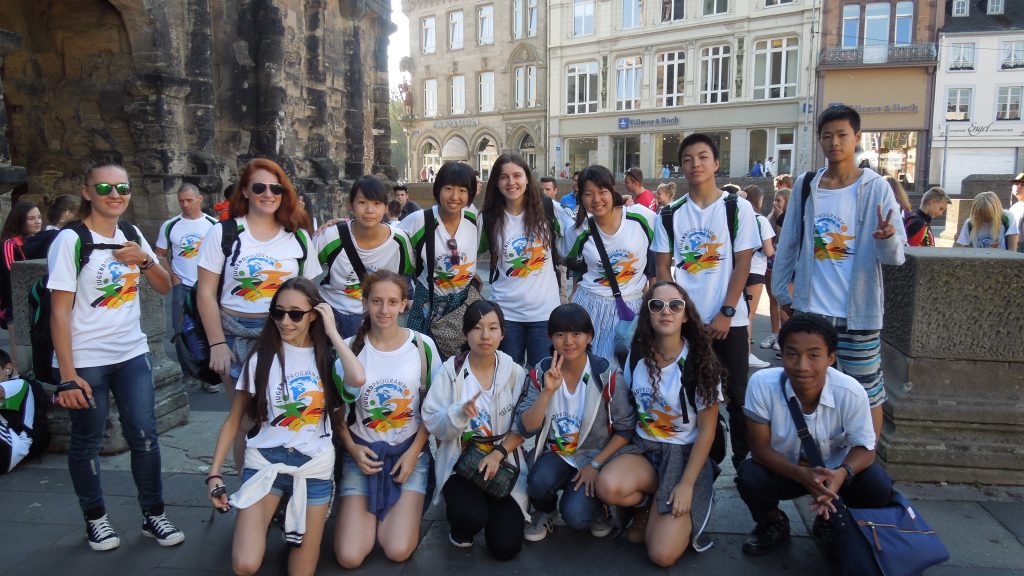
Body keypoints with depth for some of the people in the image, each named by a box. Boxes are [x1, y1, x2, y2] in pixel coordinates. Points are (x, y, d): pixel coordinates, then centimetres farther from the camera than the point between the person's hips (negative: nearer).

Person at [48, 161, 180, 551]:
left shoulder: (132, 236, 6)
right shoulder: (70, 240, -11)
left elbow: (165, 288, 10)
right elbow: (59, 313, -13)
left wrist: (145, 260, -11)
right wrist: (66, 375, -17)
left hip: (132, 354, 5)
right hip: (86, 360, -4)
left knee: (144, 435, 4)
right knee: (87, 441, 8)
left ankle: (153, 515, 18)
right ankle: (95, 518, 27)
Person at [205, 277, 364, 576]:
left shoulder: (327, 356, -1)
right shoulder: (262, 356, -4)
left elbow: (357, 379, -25)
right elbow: (233, 420, 1)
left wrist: (332, 332, -15)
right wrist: (214, 473, -6)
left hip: (315, 467, 1)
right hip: (265, 462, 0)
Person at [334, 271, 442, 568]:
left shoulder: (422, 346, -6)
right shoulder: (350, 348, -5)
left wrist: (413, 451, -9)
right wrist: (351, 448, -9)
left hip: (410, 450, -1)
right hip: (363, 451, 1)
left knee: (398, 551, -14)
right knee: (349, 557, -10)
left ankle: (405, 508, 18)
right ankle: (366, 510, 21)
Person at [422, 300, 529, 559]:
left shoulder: (515, 373, -1)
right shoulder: (451, 369, -6)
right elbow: (433, 426, -8)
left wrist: (498, 454, -15)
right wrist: (461, 413, -28)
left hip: (505, 462, 2)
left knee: (505, 547, -8)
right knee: (473, 517, -31)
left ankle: (498, 508, 26)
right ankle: (461, 526, 9)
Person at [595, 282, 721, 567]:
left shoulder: (701, 363, -12)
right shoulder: (637, 355, -1)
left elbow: (707, 430, -9)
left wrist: (687, 484, -17)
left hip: (685, 454, -3)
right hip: (643, 447, 4)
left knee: (663, 555, -19)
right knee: (607, 487, -32)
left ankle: (656, 505, 13)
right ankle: (648, 503, 1)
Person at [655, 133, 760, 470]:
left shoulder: (738, 208, -1)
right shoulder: (670, 214, 5)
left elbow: (743, 264, -4)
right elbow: (662, 268, 6)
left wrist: (726, 314, -11)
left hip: (728, 320, -1)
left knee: (736, 396, 5)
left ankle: (744, 463, 20)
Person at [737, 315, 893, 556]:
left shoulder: (851, 392, -26)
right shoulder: (761, 384, -28)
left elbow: (864, 447, -14)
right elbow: (760, 447, -20)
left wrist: (842, 473, -37)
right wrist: (801, 475, -37)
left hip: (834, 469, 1)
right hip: (783, 469, -1)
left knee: (878, 486, -26)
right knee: (749, 477, -30)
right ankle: (773, 523, 8)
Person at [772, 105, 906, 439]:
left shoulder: (876, 188, -5)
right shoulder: (804, 186, 3)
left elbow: (895, 257, -8)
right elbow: (787, 245, 9)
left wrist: (888, 238, -30)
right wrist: (781, 294, 10)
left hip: (859, 312, -2)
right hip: (809, 309, 3)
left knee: (867, 393, 7)